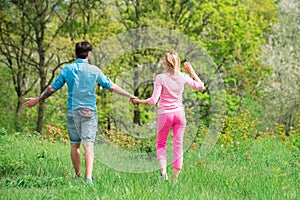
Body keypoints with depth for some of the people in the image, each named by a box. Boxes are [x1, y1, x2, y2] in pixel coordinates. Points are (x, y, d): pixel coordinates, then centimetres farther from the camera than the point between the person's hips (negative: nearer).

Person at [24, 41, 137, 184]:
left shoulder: (67, 69, 2)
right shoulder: (94, 70, -2)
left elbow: (52, 88, 7)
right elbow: (111, 87, 1)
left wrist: (37, 100, 20)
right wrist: (129, 96, 10)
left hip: (72, 111, 2)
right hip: (89, 111, -2)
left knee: (74, 145, 14)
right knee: (89, 144, -7)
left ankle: (78, 176, 22)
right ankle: (88, 176, -21)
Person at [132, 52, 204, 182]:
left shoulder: (160, 78, -12)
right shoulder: (183, 77, -1)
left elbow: (153, 101, -16)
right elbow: (200, 86, 15)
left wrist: (139, 101, -1)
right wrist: (191, 71, 18)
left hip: (165, 114, -3)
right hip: (179, 113, 3)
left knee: (160, 145, 14)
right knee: (178, 146, 7)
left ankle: (163, 171, -7)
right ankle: (175, 177, 5)